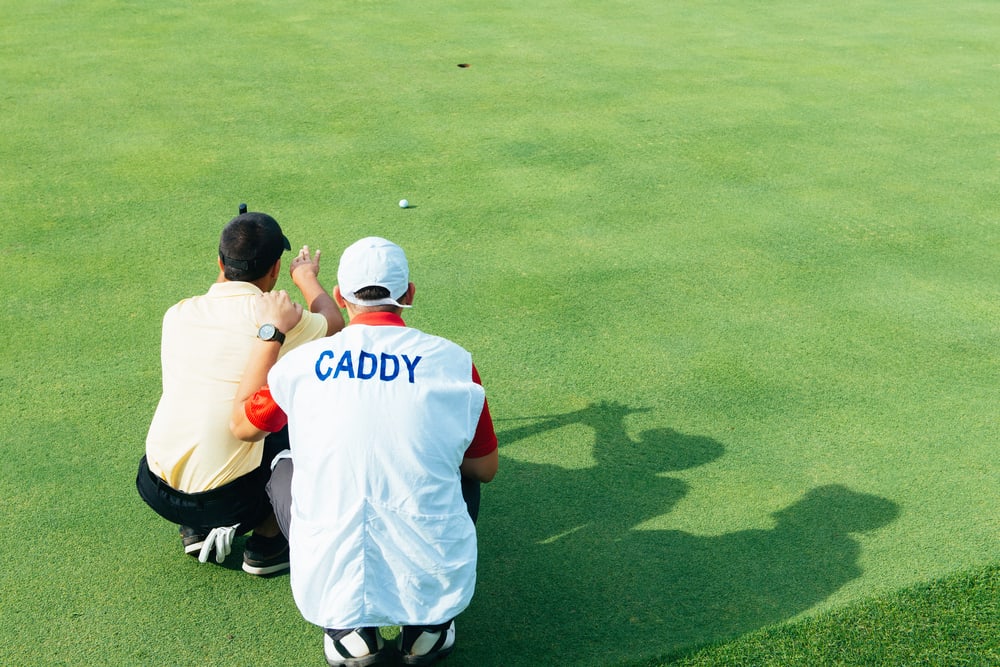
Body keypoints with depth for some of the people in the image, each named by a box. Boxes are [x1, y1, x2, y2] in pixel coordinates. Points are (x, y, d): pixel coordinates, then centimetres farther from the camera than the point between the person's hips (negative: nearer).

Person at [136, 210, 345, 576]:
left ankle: (196, 530, 23)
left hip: (155, 490, 5)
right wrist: (307, 278, 27)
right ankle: (266, 543, 15)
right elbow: (334, 324, 9)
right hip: (223, 501, -5)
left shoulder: (177, 314, 0)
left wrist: (225, 273, 39)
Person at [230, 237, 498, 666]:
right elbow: (485, 469, 8)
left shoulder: (303, 363, -5)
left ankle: (349, 631, 15)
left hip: (327, 590, 0)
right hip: (434, 586, 1)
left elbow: (241, 425, 16)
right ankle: (427, 624, 14)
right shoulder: (453, 362, -6)